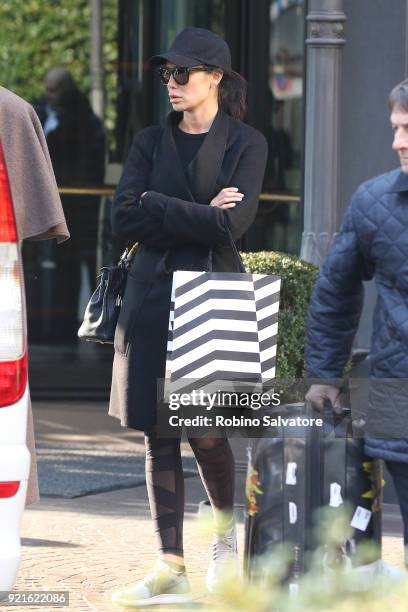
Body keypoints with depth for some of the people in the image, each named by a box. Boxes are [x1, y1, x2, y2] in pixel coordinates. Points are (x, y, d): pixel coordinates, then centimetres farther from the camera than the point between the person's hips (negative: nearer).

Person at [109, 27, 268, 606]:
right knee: (158, 434, 1)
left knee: (204, 428, -7)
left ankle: (226, 524, 24)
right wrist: (200, 216, -7)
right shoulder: (151, 142, 11)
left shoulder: (245, 144, 1)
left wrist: (159, 207, -8)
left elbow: (230, 225, -12)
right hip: (152, 297, 3)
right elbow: (124, 219, -2)